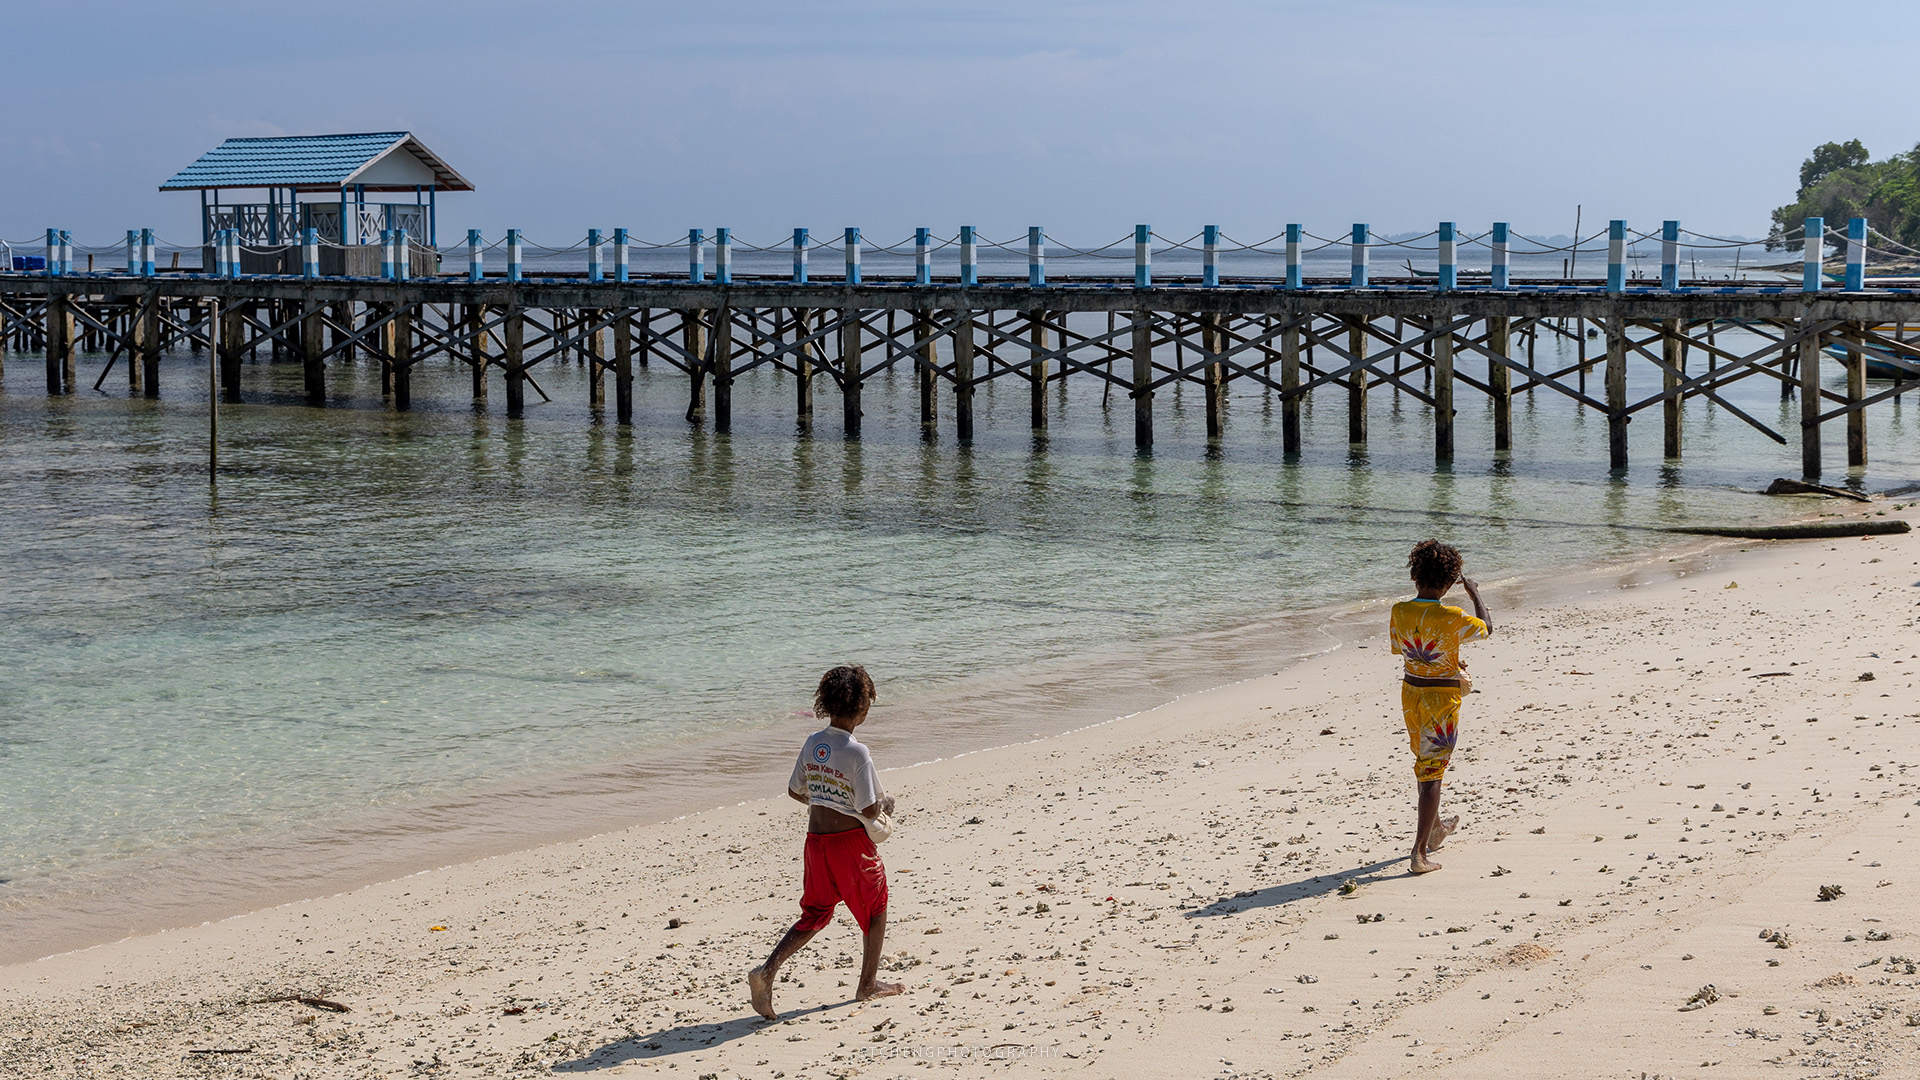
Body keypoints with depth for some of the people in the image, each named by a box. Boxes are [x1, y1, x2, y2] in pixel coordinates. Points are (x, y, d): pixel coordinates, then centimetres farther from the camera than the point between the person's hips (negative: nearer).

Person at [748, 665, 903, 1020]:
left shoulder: (812, 743, 0)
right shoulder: (857, 753, -20)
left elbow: (795, 790, 11)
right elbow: (870, 810, -20)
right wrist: (885, 803, 2)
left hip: (816, 840, 6)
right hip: (852, 841, -6)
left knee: (814, 915, 15)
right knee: (876, 909, 18)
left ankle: (767, 971, -4)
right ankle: (868, 983, 28)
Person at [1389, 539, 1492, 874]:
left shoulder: (1399, 611, -8)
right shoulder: (1451, 618, -21)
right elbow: (1486, 627, -1)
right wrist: (1474, 594, 14)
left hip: (1411, 692, 5)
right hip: (1442, 698, -5)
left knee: (1423, 762, 25)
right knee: (1431, 773, -1)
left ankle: (1435, 830, 45)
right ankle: (1420, 852, -6)